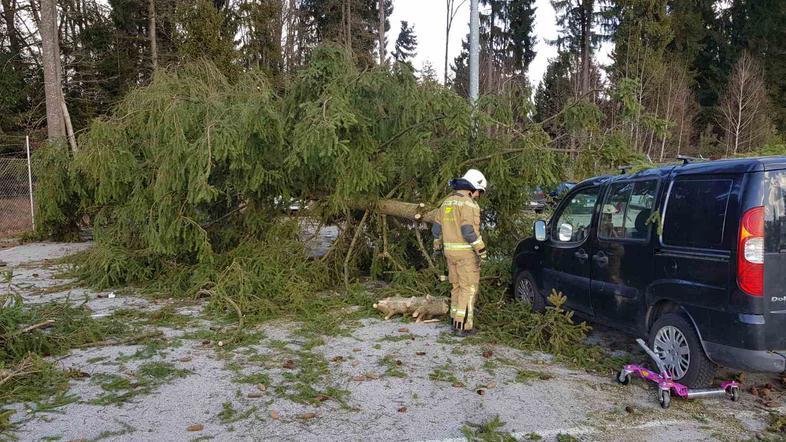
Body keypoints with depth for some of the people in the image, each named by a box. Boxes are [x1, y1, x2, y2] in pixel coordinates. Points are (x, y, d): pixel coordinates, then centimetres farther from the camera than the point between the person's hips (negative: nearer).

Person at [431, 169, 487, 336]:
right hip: (466, 252, -7)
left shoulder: (447, 202, 11)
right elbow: (469, 231, -23)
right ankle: (464, 326, 1)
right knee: (469, 288, 0)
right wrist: (482, 250, -16)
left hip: (450, 251, 8)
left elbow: (437, 228, 14)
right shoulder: (469, 204, -15)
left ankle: (456, 321, 22)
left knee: (457, 286, 17)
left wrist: (437, 246, 26)